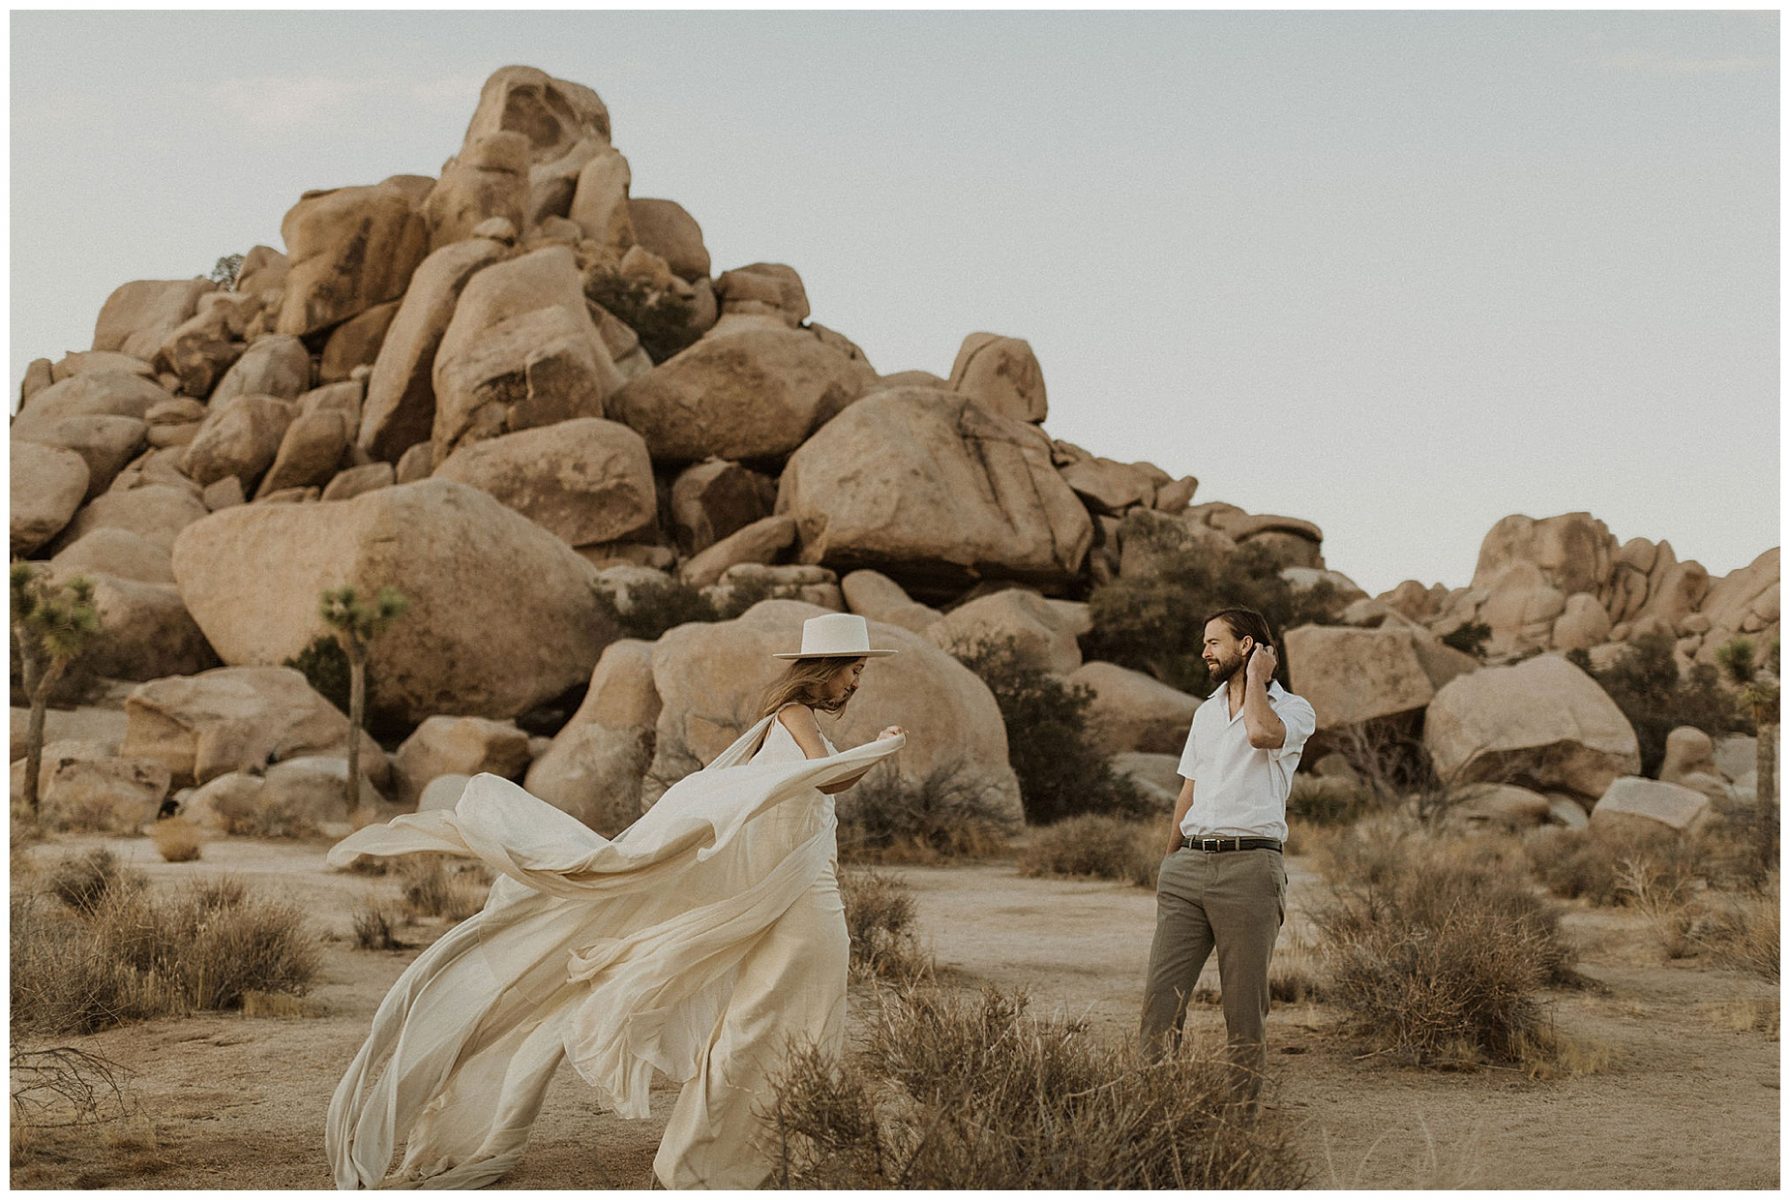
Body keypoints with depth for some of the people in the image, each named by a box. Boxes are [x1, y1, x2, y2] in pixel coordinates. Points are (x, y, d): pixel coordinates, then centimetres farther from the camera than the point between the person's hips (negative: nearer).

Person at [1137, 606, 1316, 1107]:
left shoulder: (1294, 710, 1)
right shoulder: (1206, 712, 22)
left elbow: (1260, 732, -22)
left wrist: (1256, 676, -6)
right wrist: (1169, 861, 22)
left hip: (1249, 864, -5)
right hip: (1189, 863, 5)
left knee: (1244, 1000, -2)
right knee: (1162, 991, -3)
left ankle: (1243, 1109, 5)